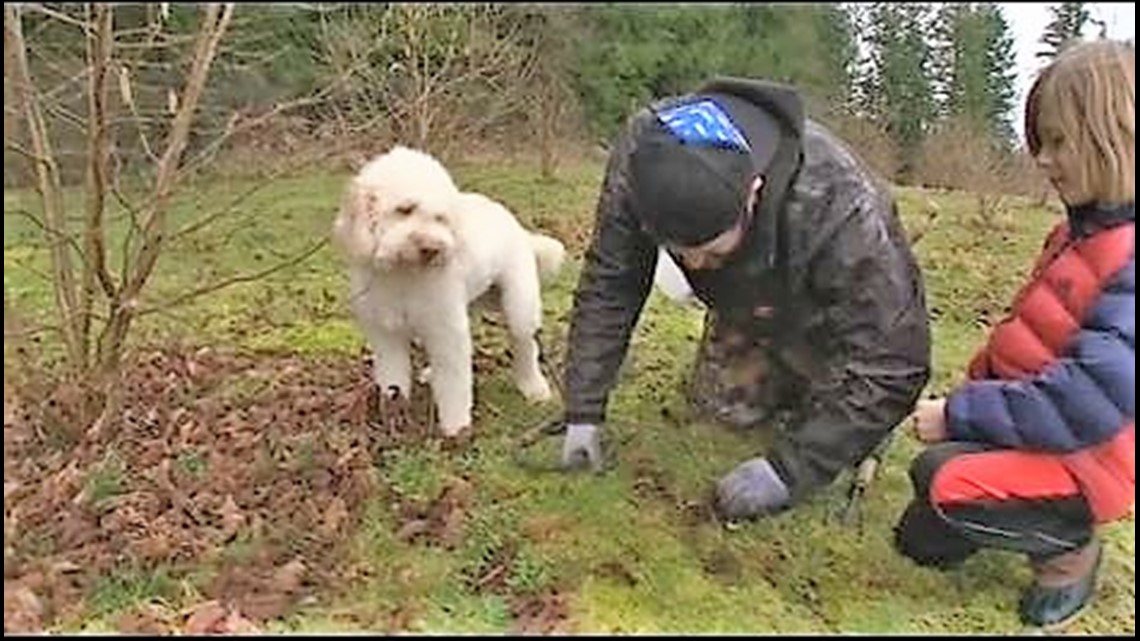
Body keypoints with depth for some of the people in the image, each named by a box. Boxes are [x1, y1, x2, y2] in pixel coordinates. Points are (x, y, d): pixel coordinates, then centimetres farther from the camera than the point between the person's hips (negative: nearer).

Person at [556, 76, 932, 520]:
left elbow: (893, 363, -35)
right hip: (747, 304, 4)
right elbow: (608, 283, -22)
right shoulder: (643, 154, -34)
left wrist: (787, 470, -36)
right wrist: (583, 411, -23)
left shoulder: (837, 211, -44)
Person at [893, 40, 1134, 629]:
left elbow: (1090, 402, -32)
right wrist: (966, 403, 5)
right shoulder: (1085, 232, 3)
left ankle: (1070, 548, -2)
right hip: (1030, 426, 8)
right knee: (921, 542, 11)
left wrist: (960, 414, -24)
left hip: (1081, 461, -8)